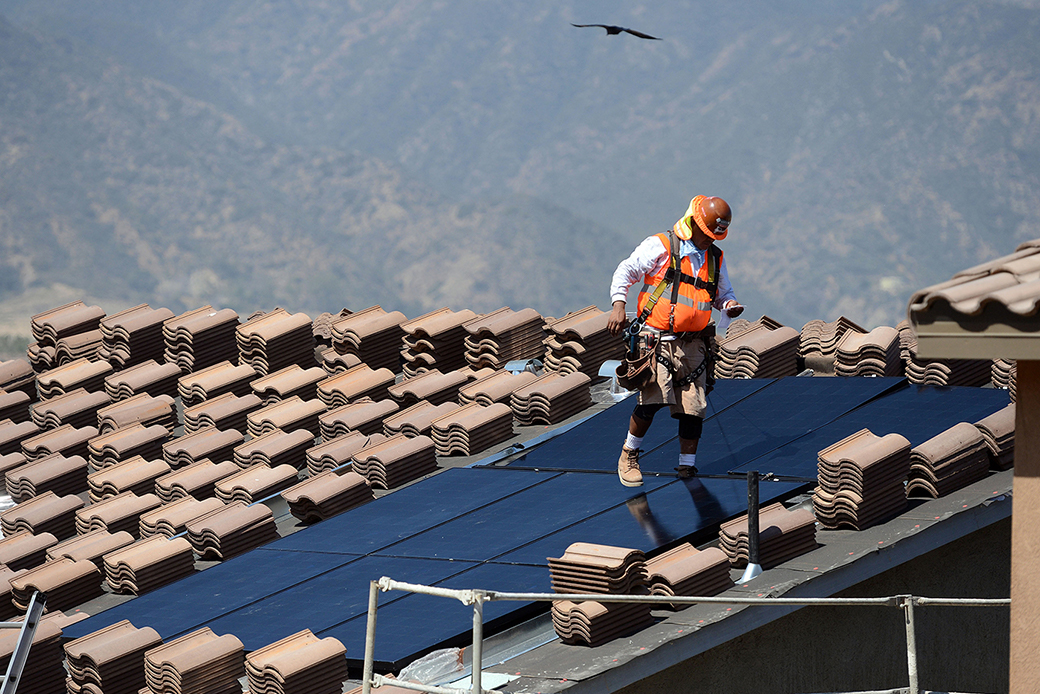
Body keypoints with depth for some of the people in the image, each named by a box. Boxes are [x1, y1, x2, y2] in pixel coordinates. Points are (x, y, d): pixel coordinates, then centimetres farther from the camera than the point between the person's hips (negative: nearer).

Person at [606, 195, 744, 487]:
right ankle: (629, 455, 4)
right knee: (652, 400, -18)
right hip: (657, 339, -5)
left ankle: (687, 465, 12)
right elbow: (625, 272, -1)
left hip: (693, 343, 5)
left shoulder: (716, 258, 15)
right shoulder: (660, 247, -2)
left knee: (693, 408, -1)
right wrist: (618, 305, -15)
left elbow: (723, 293, 27)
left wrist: (729, 305, 3)